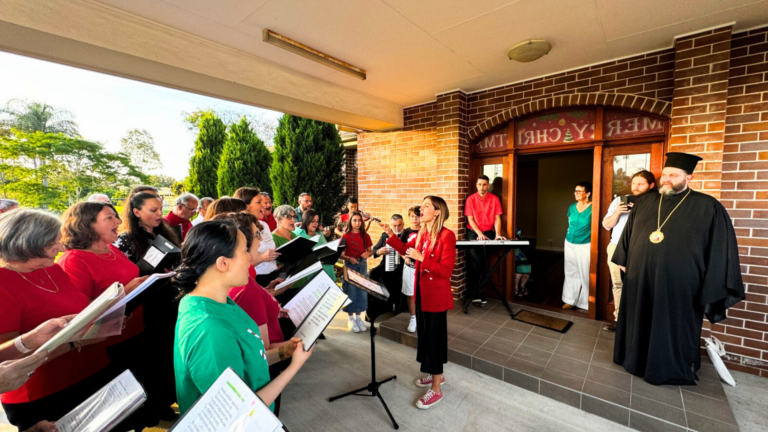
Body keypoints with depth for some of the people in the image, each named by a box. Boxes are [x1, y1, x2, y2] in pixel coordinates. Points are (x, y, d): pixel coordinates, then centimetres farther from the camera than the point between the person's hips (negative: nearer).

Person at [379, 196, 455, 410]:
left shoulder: (447, 235, -20)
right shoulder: (422, 234, 4)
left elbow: (446, 271, -22)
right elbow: (405, 249, 14)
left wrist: (421, 258, -29)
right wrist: (391, 235, 1)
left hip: (436, 294, -8)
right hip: (421, 291, 8)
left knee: (434, 337, 2)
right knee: (425, 334, 19)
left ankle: (436, 389, 19)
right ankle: (436, 374, 40)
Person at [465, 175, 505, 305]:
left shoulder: (494, 199, 2)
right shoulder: (471, 199, -3)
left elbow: (497, 218, 0)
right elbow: (470, 219, -6)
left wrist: (497, 234, -13)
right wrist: (480, 234, -17)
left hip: (488, 232, 2)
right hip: (473, 233, -1)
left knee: (484, 262, -3)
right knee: (476, 262, -9)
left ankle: (476, 290, 13)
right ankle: (476, 292, 3)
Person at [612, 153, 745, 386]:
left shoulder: (708, 208, -3)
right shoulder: (643, 202, 7)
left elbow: (721, 248, -4)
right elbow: (628, 234, 15)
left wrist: (715, 287, -7)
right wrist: (624, 260, 15)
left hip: (678, 284, -4)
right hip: (640, 280, 4)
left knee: (673, 329, 10)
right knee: (640, 324, 16)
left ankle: (672, 369, 29)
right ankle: (638, 359, 34)